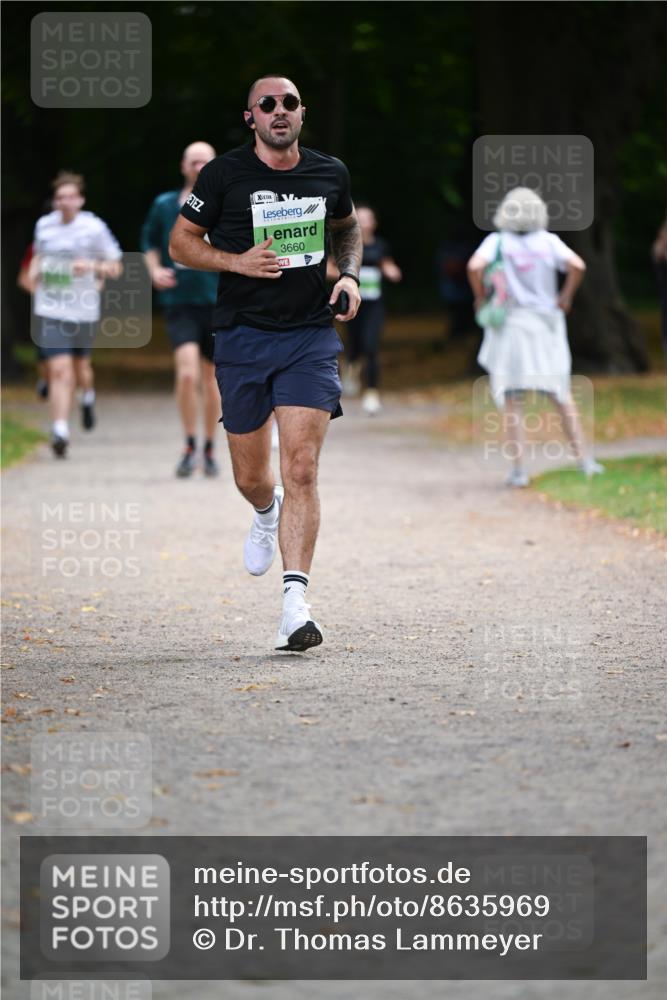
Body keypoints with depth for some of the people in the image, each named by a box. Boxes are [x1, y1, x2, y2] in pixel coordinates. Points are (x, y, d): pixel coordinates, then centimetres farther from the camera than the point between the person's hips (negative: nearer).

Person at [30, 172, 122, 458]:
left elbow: (116, 267, 0)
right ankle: (60, 431, -15)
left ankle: (88, 396, 52)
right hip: (50, 309, 1)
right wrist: (34, 270, 8)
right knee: (59, 370, -11)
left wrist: (92, 266, -18)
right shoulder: (44, 225, 5)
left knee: (79, 364, 17)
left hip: (83, 309, -1)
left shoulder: (94, 228, -5)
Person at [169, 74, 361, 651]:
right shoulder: (224, 175, -4)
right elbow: (181, 241, 4)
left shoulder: (329, 174, 5)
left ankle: (295, 603, -17)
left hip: (311, 336, 0)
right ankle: (267, 513, 48)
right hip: (243, 337, 0)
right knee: (250, 477, 9)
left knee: (301, 467, -14)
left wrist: (350, 275, 7)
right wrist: (237, 261, -13)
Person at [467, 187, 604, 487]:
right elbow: (577, 265, -14)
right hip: (546, 325, 1)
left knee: (513, 401, 5)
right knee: (561, 394, 13)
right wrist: (566, 296, 1)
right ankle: (583, 458, 10)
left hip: (510, 325, -1)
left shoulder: (498, 241, -4)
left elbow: (475, 266, -19)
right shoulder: (548, 241, -2)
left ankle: (518, 469, 1)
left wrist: (480, 297, -4)